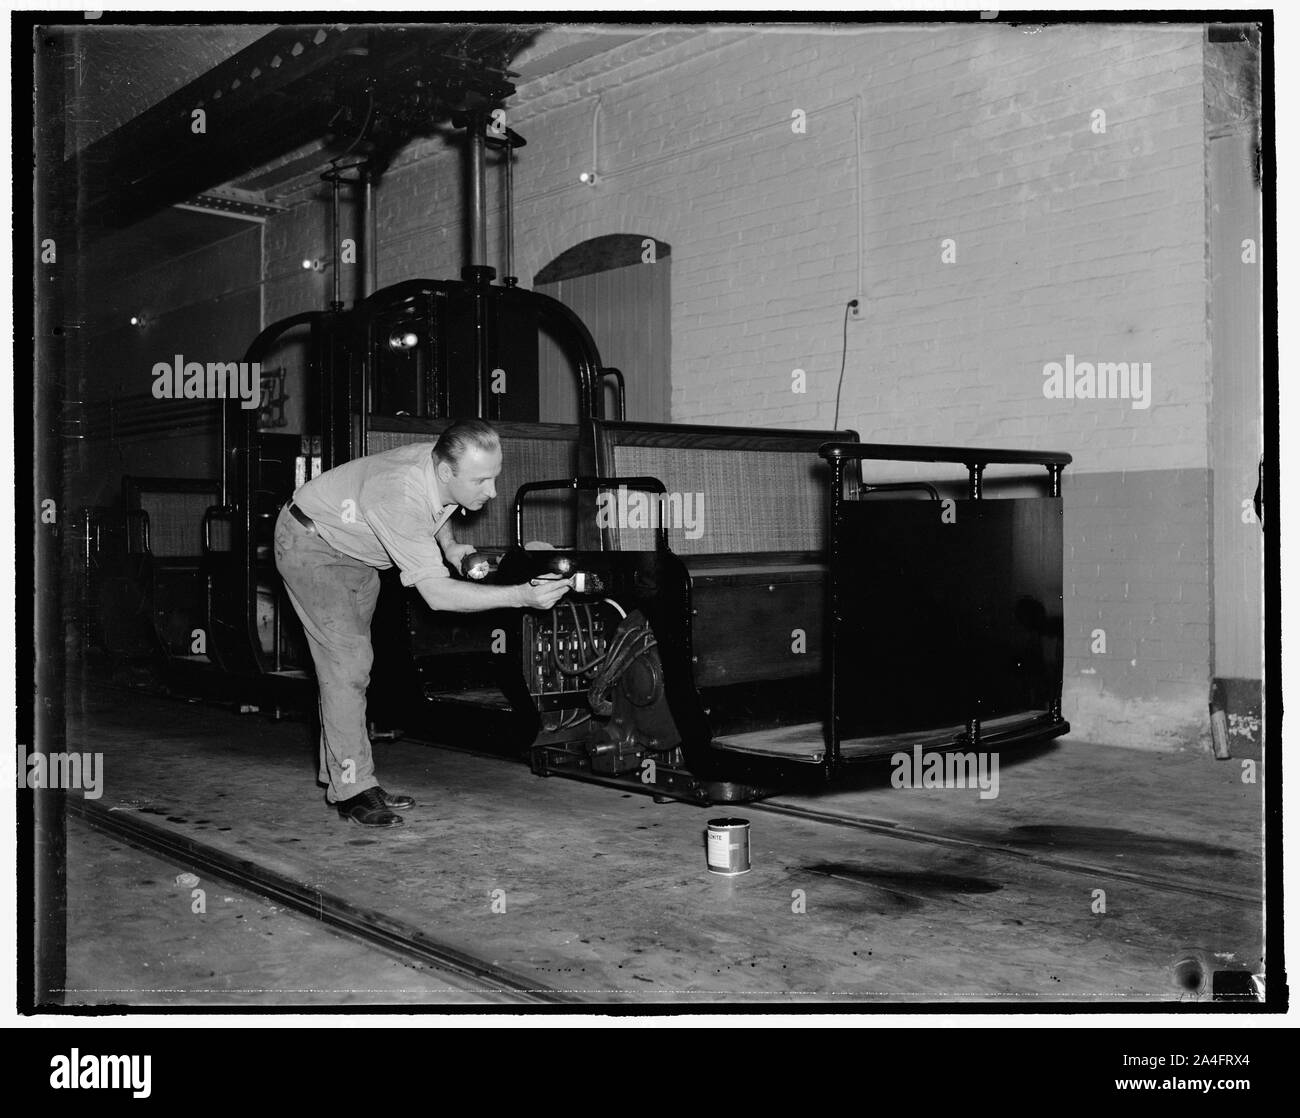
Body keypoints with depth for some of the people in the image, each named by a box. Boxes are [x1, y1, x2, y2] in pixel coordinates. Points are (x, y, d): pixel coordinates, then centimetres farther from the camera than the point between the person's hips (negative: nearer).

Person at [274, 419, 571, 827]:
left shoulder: (443, 465, -18)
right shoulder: (400, 496, -42)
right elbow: (437, 594, -42)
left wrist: (449, 545, -11)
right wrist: (522, 595, -48)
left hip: (354, 552, 9)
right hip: (309, 543, -9)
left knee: (351, 662, 10)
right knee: (346, 659, -16)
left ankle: (339, 774, 18)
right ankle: (352, 789, -10)